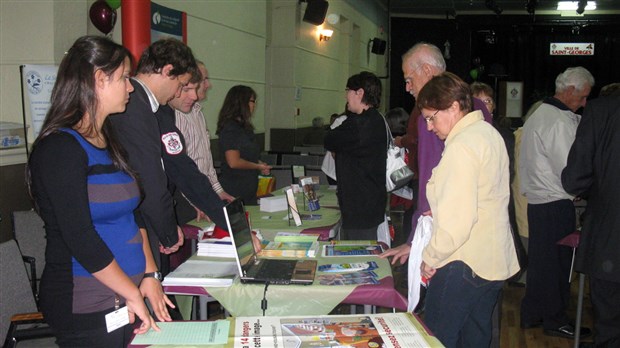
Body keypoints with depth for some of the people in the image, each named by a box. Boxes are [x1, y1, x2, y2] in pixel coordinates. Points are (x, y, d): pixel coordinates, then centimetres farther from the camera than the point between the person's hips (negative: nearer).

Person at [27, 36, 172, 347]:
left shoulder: (109, 143, 10)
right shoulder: (60, 148, -16)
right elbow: (80, 238, -20)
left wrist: (149, 275, 3)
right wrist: (134, 294, -13)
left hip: (125, 298, 8)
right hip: (87, 309, -8)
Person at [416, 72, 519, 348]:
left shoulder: (462, 146, -19)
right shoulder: (490, 133, 11)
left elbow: (457, 219, -24)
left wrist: (430, 257, -12)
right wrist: (438, 213, 13)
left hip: (464, 265, -10)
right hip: (495, 261, 10)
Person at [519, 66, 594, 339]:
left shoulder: (538, 114, 13)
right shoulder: (560, 122, -18)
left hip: (535, 200, 9)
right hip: (556, 204, -9)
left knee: (539, 259, 17)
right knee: (558, 261, 3)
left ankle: (531, 315, 28)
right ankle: (555, 320, 17)